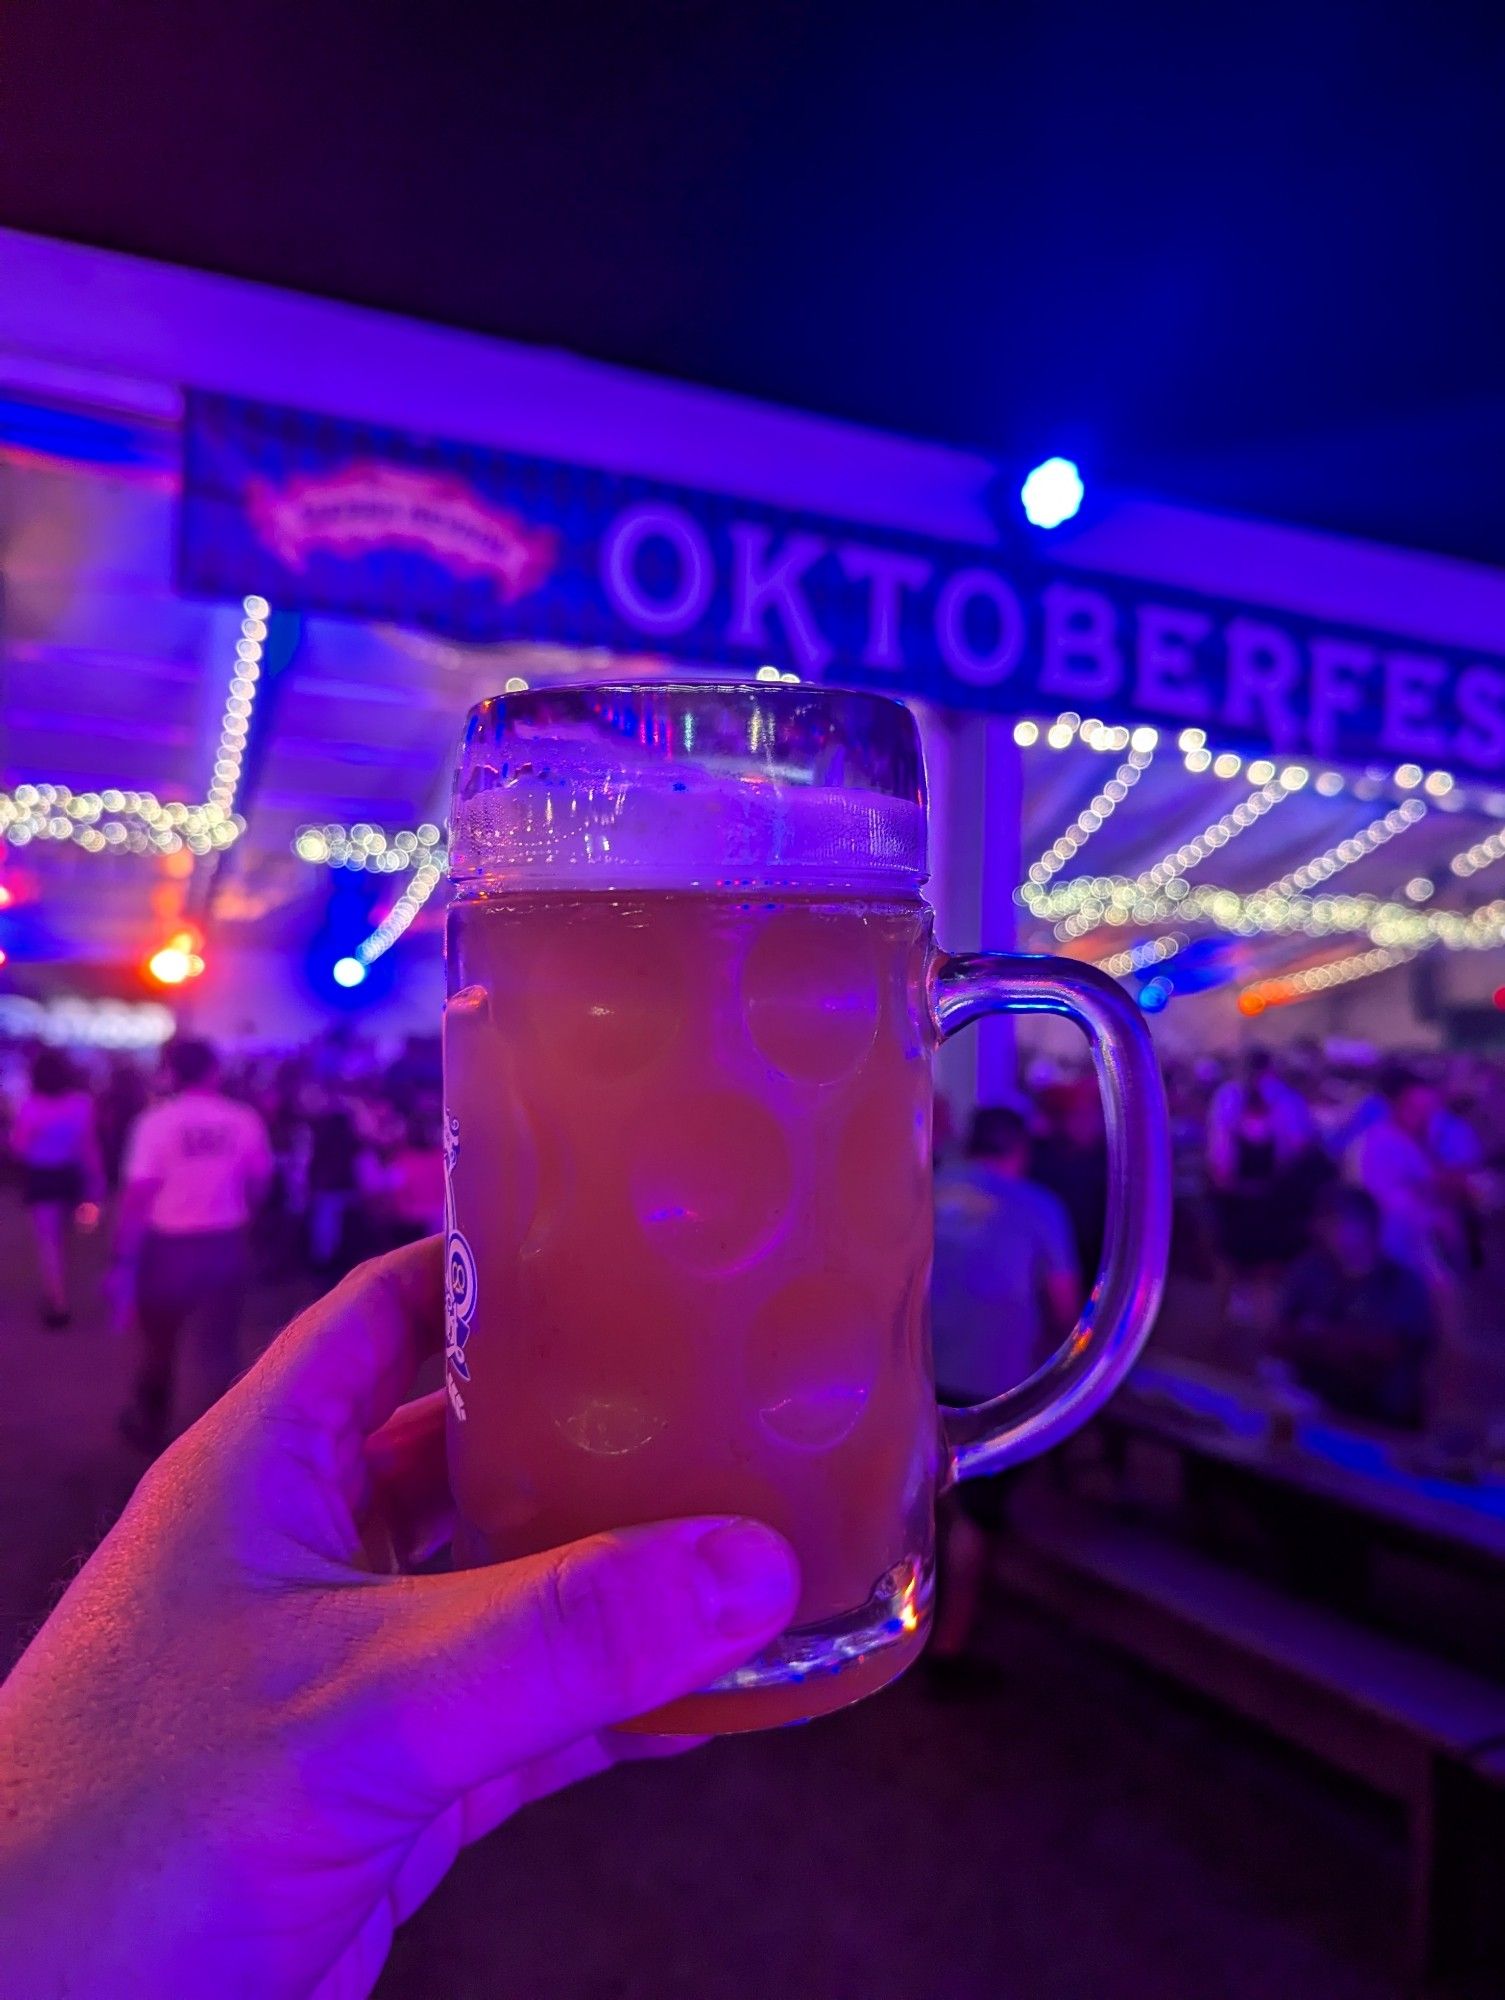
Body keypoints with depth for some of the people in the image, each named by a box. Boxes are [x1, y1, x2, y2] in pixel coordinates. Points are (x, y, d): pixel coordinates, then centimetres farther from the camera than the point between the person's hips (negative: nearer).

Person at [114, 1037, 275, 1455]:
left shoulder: (156, 1121, -13)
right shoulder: (244, 1120, -5)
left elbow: (138, 1196, -17)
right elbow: (259, 1183, 6)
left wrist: (124, 1258, -10)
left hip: (169, 1245, -1)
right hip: (227, 1245, 2)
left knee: (160, 1343, 20)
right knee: (217, 1347, 13)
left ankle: (151, 1425, 39)